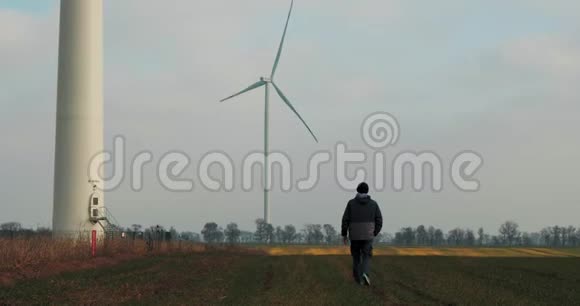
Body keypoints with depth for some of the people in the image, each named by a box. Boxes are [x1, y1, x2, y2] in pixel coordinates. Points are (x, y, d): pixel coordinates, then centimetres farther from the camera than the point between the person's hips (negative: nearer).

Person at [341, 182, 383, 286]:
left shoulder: (351, 203, -5)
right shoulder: (373, 204, -1)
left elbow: (345, 220, -7)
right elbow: (379, 221, -1)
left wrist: (344, 234, 3)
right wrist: (374, 234, 14)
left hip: (354, 236, 0)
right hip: (367, 236, 0)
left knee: (356, 257, 18)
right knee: (366, 257, 5)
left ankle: (358, 279, 21)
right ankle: (364, 274, -23)